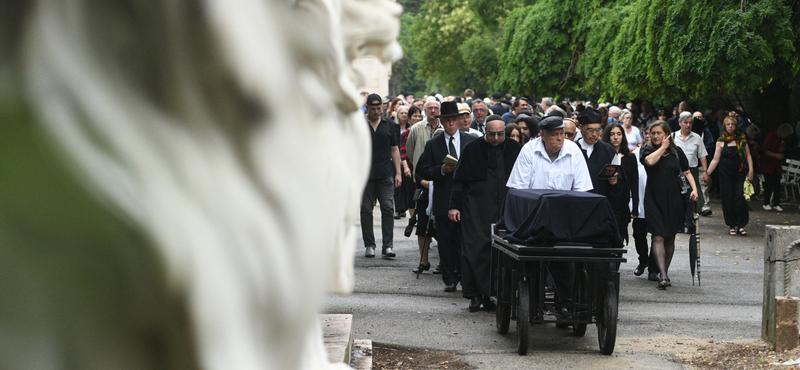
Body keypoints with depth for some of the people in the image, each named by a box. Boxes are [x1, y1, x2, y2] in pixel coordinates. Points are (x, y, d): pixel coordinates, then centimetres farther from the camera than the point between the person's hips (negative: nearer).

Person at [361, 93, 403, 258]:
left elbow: (394, 150, 13)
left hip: (386, 175, 1)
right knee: (366, 210, 2)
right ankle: (369, 245, 10)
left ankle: (388, 245, -5)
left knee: (388, 208, -5)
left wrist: (398, 172, 6)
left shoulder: (388, 124, 11)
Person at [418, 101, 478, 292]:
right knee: (446, 241, 2)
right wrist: (442, 170, -12)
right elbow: (425, 172, 4)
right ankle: (450, 279, 8)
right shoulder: (432, 144, 8)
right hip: (443, 201, 1)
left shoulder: (472, 141, 9)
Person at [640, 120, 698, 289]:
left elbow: (687, 172, 13)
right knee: (658, 237, -13)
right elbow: (649, 161, -21)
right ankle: (663, 276, -19)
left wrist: (694, 189, -3)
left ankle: (665, 273, 23)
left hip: (674, 200, 2)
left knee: (670, 238, 9)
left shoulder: (676, 152, 8)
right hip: (654, 200, -2)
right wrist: (663, 148, -8)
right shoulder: (647, 150, 2)